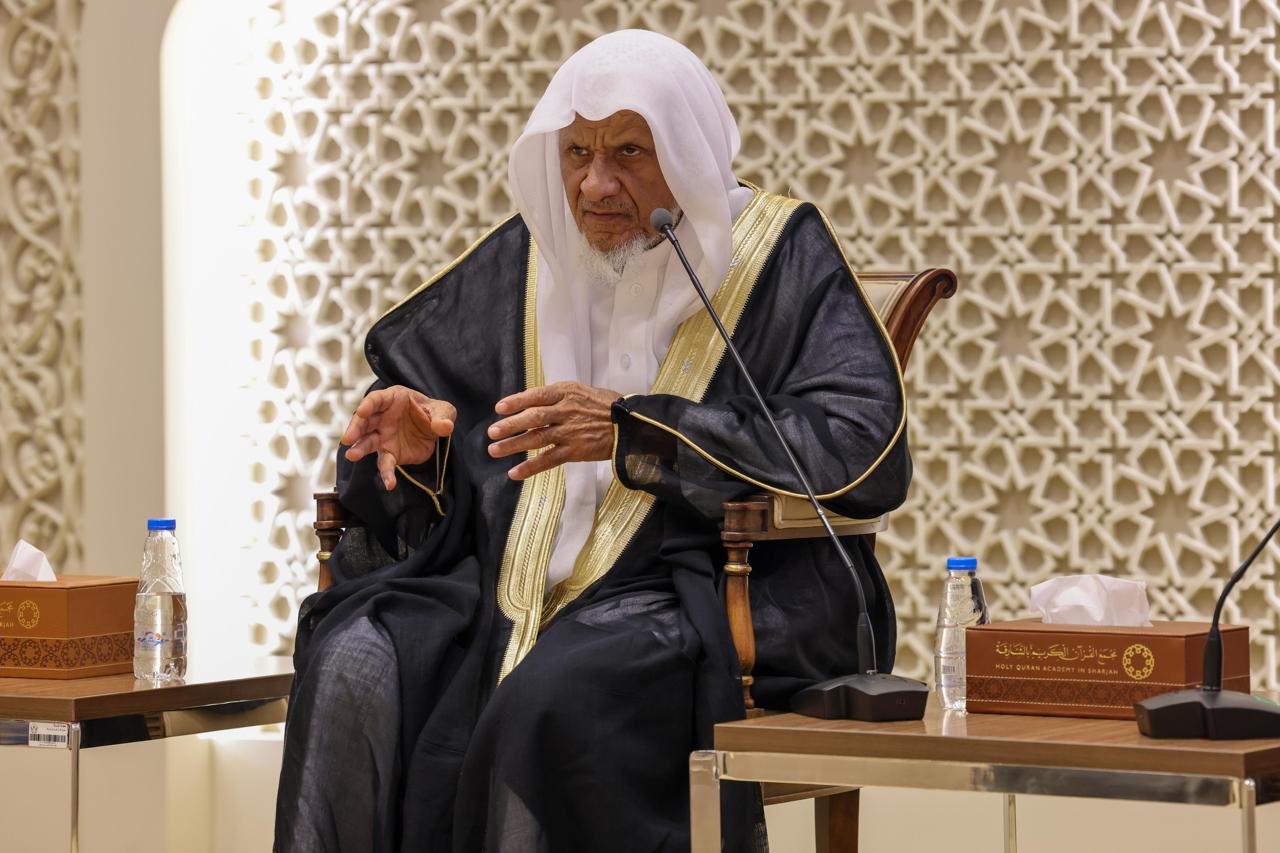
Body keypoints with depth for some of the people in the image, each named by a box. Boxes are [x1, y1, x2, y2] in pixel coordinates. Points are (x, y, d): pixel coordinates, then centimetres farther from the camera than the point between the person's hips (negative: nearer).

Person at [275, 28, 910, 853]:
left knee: (554, 699, -35)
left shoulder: (779, 254, -2)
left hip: (704, 585, -4)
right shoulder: (527, 256, 12)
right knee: (356, 673, -23)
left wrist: (634, 430, -21)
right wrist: (416, 438, -6)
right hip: (517, 575, 5)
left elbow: (867, 451, -14)